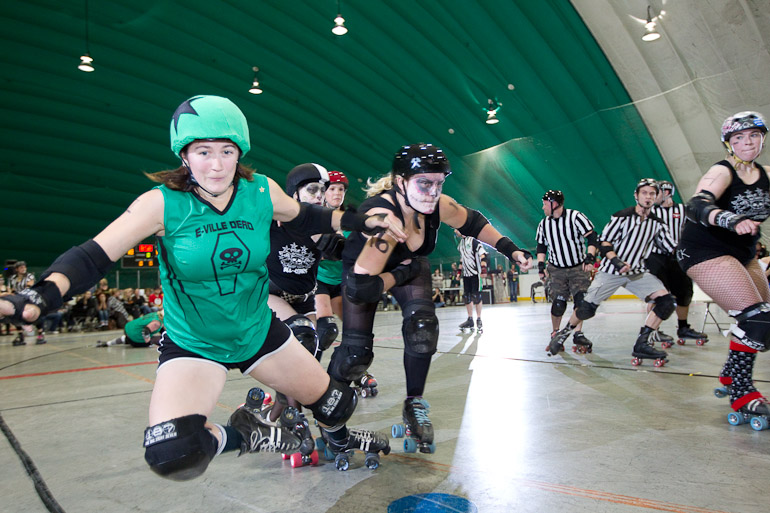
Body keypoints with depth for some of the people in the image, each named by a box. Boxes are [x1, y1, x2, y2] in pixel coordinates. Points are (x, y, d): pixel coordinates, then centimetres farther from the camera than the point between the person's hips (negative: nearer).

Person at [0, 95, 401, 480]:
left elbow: (305, 217, 9)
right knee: (172, 457, -28)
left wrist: (362, 222, 2)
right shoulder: (162, 204, -18)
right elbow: (92, 256, -21)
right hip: (192, 345, -2)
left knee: (334, 403, 14)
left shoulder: (262, 192, -10)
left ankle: (340, 437, 52)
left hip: (259, 331, 3)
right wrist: (42, 296, -39)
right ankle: (240, 434, 5)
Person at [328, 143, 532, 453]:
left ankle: (414, 405, 4)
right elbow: (361, 287, -43)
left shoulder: (438, 205, -24)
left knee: (422, 325, -19)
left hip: (410, 266, 4)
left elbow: (473, 223, -2)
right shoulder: (383, 215, -41)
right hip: (362, 268, -4)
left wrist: (511, 250, -7)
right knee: (356, 353, -10)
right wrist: (402, 275, -28)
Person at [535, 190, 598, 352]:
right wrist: (541, 266, 1)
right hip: (556, 269, 2)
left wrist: (589, 258, -21)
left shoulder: (575, 217, -12)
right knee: (558, 302, -3)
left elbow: (592, 238, -12)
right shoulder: (543, 224, 2)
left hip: (578, 267, -2)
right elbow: (541, 246, 11)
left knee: (581, 299, -10)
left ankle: (578, 334, 2)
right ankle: (555, 333, 14)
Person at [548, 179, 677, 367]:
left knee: (667, 302, -12)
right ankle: (564, 333, 16)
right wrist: (617, 261, -24)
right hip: (610, 271, -5)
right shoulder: (622, 216, -10)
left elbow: (673, 248, 9)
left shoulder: (657, 224, 6)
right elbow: (604, 242, -11)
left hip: (637, 273, 5)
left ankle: (641, 344, -6)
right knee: (587, 308, -10)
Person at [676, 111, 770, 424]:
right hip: (705, 252, -8)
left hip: (741, 254, 8)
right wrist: (732, 220, -50)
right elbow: (696, 206, -34)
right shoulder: (723, 172, -16)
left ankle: (730, 376, 29)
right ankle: (741, 396, -9)